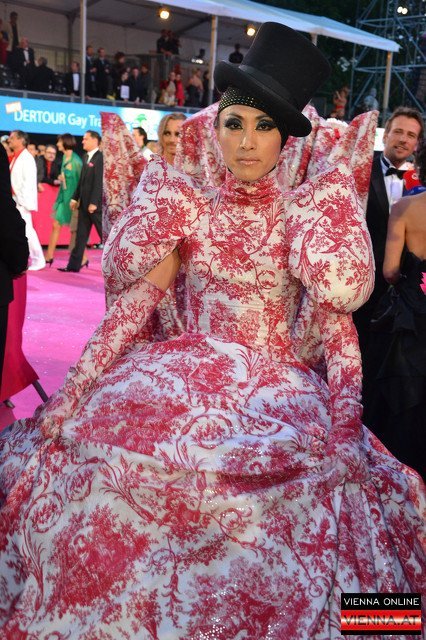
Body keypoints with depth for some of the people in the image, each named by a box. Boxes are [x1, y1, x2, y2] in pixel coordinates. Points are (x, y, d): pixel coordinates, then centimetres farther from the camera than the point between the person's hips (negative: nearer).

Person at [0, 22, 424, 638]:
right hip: (183, 382, 2)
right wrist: (71, 393, -4)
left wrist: (347, 425, -13)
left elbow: (338, 323, -2)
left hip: (277, 392, -1)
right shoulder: (187, 209, 5)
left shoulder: (307, 216, 1)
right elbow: (130, 305, 1)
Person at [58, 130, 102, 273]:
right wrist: (75, 198, 12)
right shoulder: (86, 157, 14)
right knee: (81, 235, 9)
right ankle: (74, 264, 13)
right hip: (84, 203, 8)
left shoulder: (100, 157, -12)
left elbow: (99, 181, -18)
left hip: (97, 203, -8)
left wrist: (94, 202, -21)